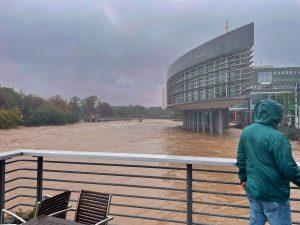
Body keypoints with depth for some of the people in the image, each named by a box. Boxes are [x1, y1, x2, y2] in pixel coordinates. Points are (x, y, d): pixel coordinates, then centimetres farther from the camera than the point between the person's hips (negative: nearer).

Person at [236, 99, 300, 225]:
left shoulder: (246, 132, 0)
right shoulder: (277, 138, -23)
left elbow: (241, 158, 9)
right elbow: (288, 168, -20)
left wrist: (243, 178, 20)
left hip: (252, 190, 7)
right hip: (274, 195, -7)